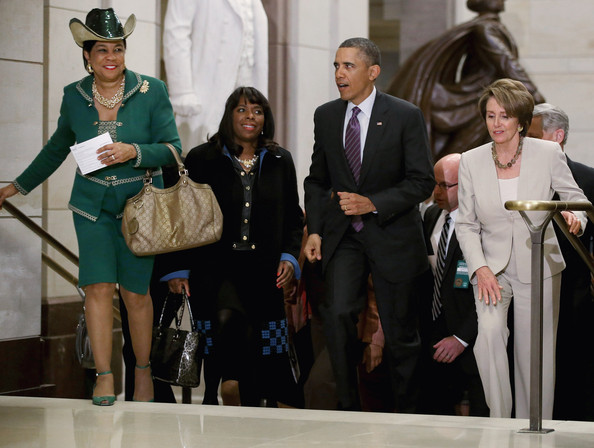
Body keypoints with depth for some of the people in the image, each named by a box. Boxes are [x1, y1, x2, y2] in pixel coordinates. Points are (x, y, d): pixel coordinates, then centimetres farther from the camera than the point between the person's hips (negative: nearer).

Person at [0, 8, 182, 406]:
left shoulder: (151, 91, -6)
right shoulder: (74, 96, 2)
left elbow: (172, 148, -5)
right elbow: (57, 148, 17)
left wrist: (133, 153, -22)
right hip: (92, 205, 2)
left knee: (136, 291, 0)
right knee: (98, 287, -8)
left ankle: (143, 370, 19)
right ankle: (104, 378, -2)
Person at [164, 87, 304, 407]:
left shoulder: (280, 161, 13)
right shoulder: (202, 159, 4)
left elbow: (293, 217, 19)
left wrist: (289, 256, 2)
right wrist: (178, 269, -4)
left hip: (263, 269, 3)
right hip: (217, 265, -3)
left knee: (257, 338, 0)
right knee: (228, 316, -29)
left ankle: (251, 407, 14)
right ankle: (229, 380, -11)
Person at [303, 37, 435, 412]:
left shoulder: (406, 116, -7)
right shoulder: (326, 116, 6)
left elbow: (422, 182, -8)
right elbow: (317, 180, 15)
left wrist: (373, 204, -19)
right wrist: (315, 230, 2)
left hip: (392, 236, -2)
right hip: (342, 235, 3)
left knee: (400, 332, 4)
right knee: (338, 313, -19)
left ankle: (406, 416, 21)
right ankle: (349, 406, -7)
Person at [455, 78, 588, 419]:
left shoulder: (548, 154, -5)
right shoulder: (471, 162, -1)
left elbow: (576, 199, 6)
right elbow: (466, 224, 4)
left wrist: (575, 218, -19)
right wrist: (481, 269, -10)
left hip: (538, 268, 0)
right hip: (492, 268, 0)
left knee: (536, 357, 2)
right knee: (489, 331, -26)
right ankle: (499, 421, -18)